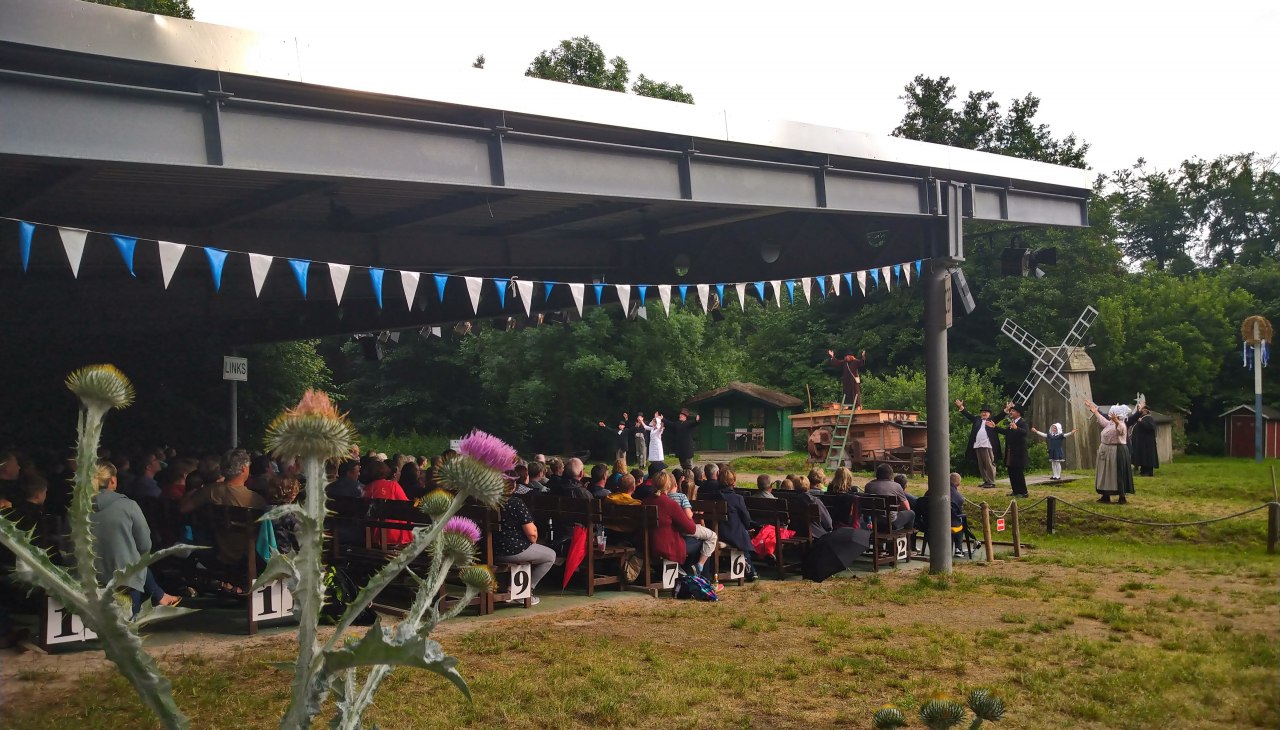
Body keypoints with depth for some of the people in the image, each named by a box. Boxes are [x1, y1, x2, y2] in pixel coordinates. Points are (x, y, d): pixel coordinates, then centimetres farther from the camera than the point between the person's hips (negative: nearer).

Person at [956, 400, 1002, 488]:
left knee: (989, 464, -5)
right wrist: (961, 407, 7)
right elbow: (968, 415, 16)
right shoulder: (977, 419, 17)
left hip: (988, 445, -5)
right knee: (981, 465, 10)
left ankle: (991, 482, -4)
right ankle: (985, 481, 18)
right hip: (977, 445, 5)